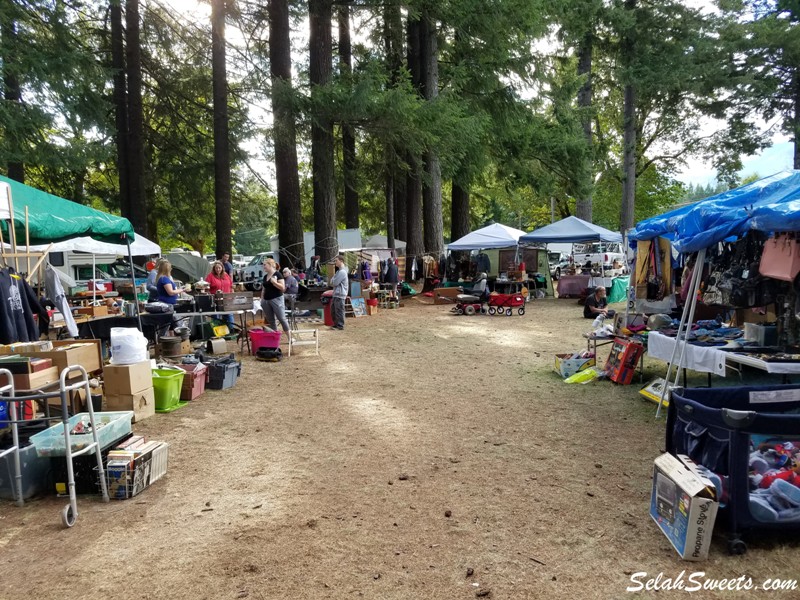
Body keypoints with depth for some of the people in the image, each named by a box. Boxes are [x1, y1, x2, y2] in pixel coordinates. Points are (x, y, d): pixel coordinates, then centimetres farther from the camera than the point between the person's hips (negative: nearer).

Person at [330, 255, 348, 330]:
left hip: (340, 295, -10)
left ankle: (340, 326, 3)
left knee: (339, 311, -4)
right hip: (336, 294, 10)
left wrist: (332, 279, 0)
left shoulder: (342, 272, -17)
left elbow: (334, 283, -19)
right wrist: (333, 281, -2)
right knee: (333, 311, 16)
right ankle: (336, 324, 25)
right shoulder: (339, 271, 16)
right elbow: (333, 283, 19)